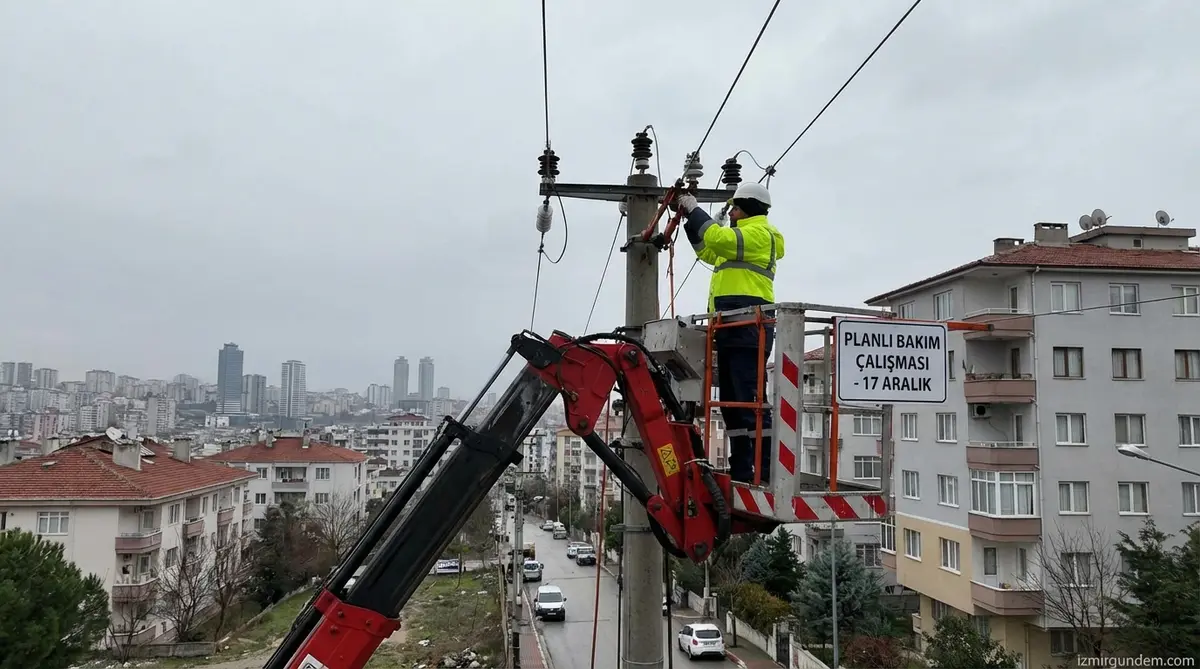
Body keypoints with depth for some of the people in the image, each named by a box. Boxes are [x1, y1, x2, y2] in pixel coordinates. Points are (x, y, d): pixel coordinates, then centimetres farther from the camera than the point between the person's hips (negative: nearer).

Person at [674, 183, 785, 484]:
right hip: (732, 329, 11)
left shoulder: (759, 232, -2)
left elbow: (720, 238, -18)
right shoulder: (741, 239, 30)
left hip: (747, 327, -11)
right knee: (731, 401, 10)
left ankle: (766, 472, -16)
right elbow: (708, 251, 37)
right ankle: (741, 471, 14)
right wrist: (689, 216, 29)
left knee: (750, 399, -15)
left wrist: (694, 209, -7)